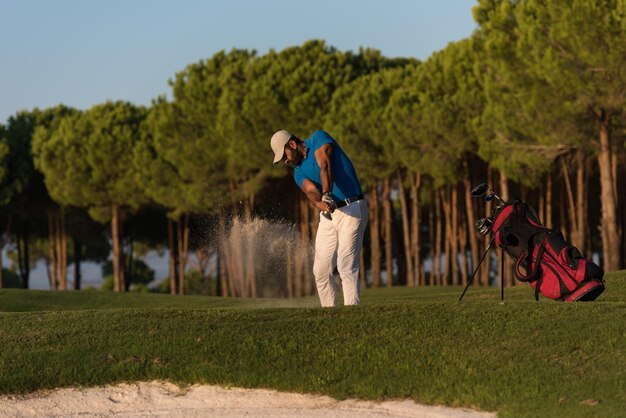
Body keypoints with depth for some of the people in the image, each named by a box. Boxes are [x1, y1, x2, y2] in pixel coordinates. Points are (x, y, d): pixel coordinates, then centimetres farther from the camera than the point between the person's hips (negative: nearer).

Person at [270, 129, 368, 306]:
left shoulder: (319, 138, -1)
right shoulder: (299, 172, 12)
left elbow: (325, 167, -20)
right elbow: (311, 191, -10)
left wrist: (327, 195, -37)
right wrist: (319, 203, -34)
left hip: (352, 210, -7)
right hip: (329, 214, 7)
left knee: (346, 266, -16)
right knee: (321, 269, 2)